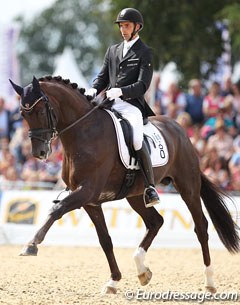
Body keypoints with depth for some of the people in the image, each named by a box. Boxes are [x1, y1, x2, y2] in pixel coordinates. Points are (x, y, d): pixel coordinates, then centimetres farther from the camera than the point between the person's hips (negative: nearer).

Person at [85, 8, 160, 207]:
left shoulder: (145, 53, 3)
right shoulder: (113, 51, 22)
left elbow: (142, 85, -6)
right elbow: (103, 77, 20)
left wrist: (121, 91, -23)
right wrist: (94, 90, -4)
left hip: (131, 105, -7)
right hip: (110, 104, 7)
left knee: (137, 140, -32)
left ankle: (150, 188, -28)